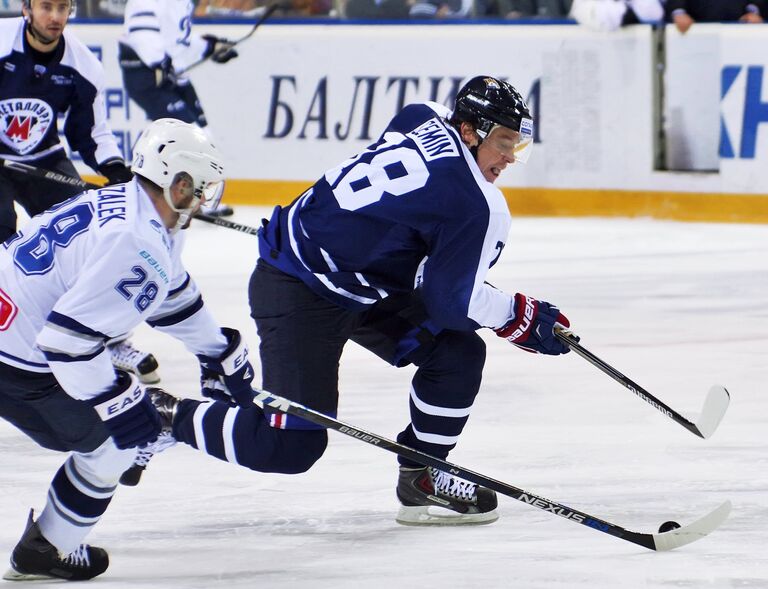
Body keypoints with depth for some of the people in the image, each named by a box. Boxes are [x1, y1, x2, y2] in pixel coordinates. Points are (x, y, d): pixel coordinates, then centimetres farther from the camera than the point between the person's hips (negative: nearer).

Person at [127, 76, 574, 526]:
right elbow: (454, 301, -16)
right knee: (289, 446, -12)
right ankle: (165, 416, 7)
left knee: (458, 351, 4)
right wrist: (522, 316, -1)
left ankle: (421, 479, 16)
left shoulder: (424, 119, 2)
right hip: (297, 292, -10)